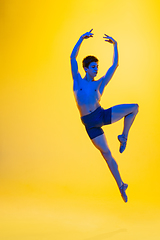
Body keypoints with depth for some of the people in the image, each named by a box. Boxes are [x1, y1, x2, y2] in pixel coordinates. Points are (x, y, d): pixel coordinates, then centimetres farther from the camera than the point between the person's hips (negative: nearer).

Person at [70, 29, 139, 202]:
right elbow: (73, 58, 0)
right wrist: (82, 38, -4)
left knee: (134, 107, -6)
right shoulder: (78, 81, 7)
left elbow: (115, 65, 6)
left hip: (102, 115, 2)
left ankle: (124, 137, 5)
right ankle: (120, 185, 11)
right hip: (90, 123, -2)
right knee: (106, 154, -1)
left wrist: (115, 45, 2)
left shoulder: (99, 83, 9)